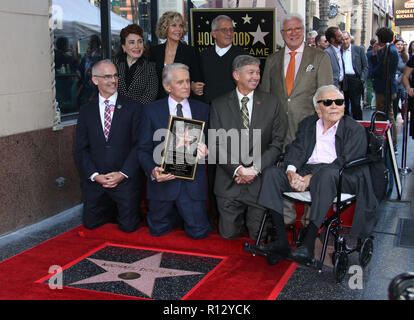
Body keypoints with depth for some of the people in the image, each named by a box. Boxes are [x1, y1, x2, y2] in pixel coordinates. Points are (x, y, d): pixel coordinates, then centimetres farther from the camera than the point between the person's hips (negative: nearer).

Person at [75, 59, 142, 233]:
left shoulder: (133, 108, -1)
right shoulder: (86, 111, 6)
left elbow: (139, 145, -6)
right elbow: (81, 149, 3)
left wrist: (123, 174, -15)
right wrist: (95, 175, -10)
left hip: (125, 179, -2)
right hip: (94, 179, 3)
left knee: (128, 226, -1)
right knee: (90, 224, 10)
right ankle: (109, 208, 38)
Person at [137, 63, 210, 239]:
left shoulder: (203, 109, 8)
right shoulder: (152, 110, 2)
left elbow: (209, 141, 11)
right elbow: (143, 149, 1)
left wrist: (205, 151, -14)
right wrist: (153, 170, -18)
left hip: (193, 180, 1)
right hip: (163, 179, 0)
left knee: (199, 232, -4)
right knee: (158, 230, 7)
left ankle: (185, 211, 29)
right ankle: (173, 212, 39)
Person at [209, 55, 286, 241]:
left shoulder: (271, 104, 3)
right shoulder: (219, 105, 2)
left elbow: (277, 142, -1)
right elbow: (217, 144, -3)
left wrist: (255, 168, -13)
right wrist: (237, 169, -15)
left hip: (261, 181, 0)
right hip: (229, 181, 0)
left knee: (258, 235, 3)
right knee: (229, 234, 5)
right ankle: (240, 217, 36)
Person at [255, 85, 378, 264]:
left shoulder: (355, 129, 4)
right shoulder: (307, 124, 20)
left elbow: (345, 162, -8)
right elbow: (297, 149, 8)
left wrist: (311, 178, -19)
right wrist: (291, 171, -16)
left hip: (340, 178, -5)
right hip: (305, 172, 5)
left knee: (326, 174, -39)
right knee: (271, 173, -16)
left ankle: (309, 244, -37)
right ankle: (281, 241, -21)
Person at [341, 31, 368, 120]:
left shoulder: (359, 49, 5)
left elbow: (365, 66, 5)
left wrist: (362, 79, -7)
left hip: (355, 80, -2)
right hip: (342, 82, 2)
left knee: (356, 105, -4)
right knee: (343, 105, 6)